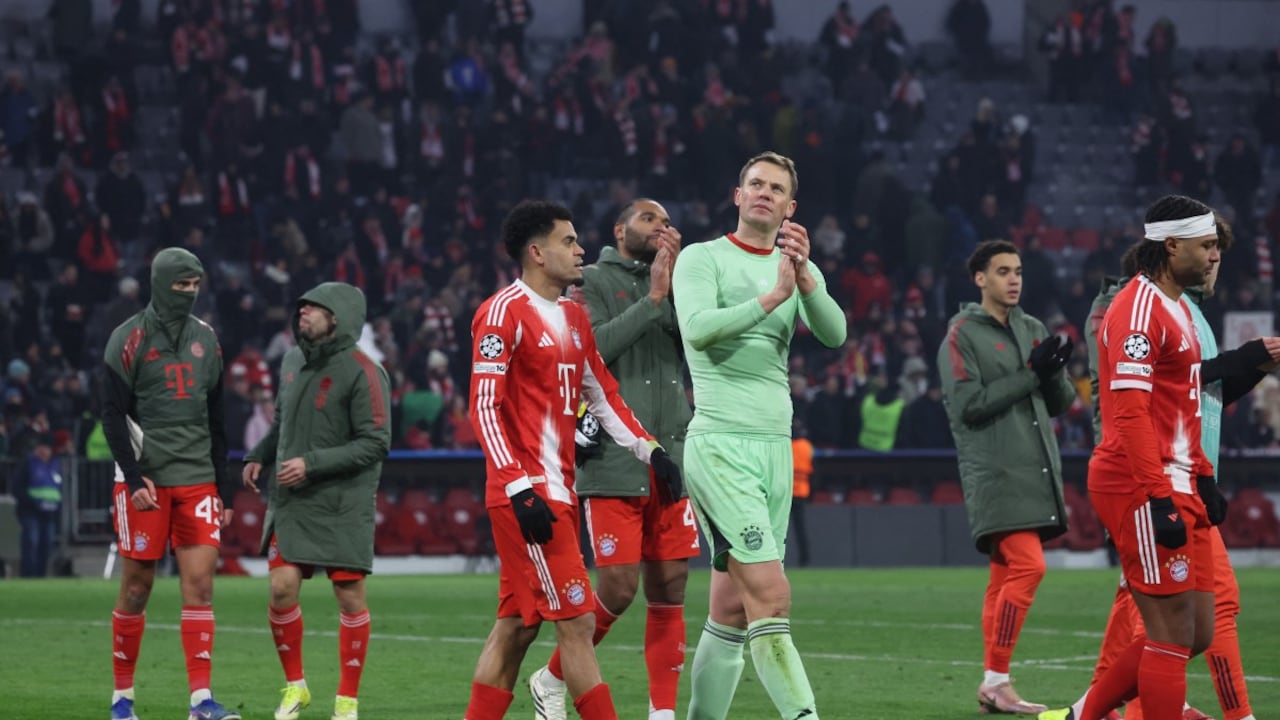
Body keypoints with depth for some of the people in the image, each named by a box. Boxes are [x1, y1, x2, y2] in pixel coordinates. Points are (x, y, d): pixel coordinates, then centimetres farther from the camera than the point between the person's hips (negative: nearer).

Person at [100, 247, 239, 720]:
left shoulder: (206, 339, 12)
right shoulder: (130, 340, -4)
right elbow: (113, 415, -7)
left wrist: (223, 489, 13)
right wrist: (134, 479, -15)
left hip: (198, 481, 4)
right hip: (145, 480, -4)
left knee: (200, 582, -5)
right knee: (136, 587, 0)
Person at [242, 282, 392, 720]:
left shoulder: (361, 373, -12)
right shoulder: (292, 362, 8)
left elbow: (375, 443, -15)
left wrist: (312, 464, -19)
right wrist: (258, 457, 8)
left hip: (344, 503, -5)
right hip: (291, 502, 5)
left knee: (350, 596, -1)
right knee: (282, 588, -5)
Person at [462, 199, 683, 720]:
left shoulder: (574, 316, 17)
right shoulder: (504, 311, -10)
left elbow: (603, 396, 24)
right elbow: (484, 408, -15)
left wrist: (649, 449, 10)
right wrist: (520, 489, -23)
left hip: (558, 491, 9)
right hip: (526, 494, -9)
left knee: (516, 626, 10)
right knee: (576, 621, -10)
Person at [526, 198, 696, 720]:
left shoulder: (672, 284, 17)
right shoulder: (594, 281, 2)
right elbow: (593, 346, -15)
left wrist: (678, 287, -6)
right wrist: (653, 300, -13)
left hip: (671, 458, 5)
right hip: (613, 462, -5)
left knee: (670, 588, 1)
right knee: (618, 588, -9)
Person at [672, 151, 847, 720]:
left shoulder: (796, 266, 15)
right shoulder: (701, 258, 1)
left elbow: (834, 334, -3)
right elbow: (698, 328, -17)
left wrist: (805, 277, -19)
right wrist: (771, 298, -26)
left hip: (776, 446, 6)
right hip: (719, 443, -6)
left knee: (732, 609, 6)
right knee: (771, 595, -17)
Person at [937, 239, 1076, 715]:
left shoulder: (1032, 331, 16)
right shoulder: (962, 335, -3)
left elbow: (1061, 403, 15)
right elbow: (968, 404, -13)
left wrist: (1054, 374, -7)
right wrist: (1031, 375, -17)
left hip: (1037, 470, 6)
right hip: (996, 474, -6)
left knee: (1006, 575, 7)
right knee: (1027, 567, -17)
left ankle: (993, 689, 10)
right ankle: (995, 680, -12)